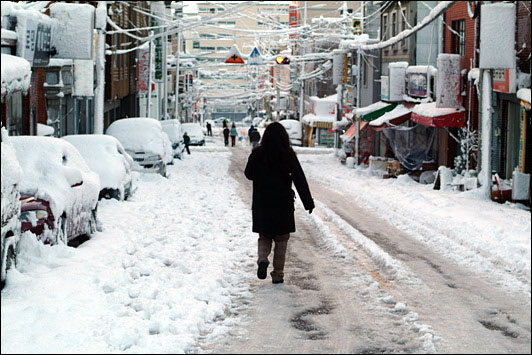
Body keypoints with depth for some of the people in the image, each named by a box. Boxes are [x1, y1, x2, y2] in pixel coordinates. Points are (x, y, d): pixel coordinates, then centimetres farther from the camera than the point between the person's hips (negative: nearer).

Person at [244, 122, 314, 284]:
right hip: (283, 204, -1)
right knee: (281, 240, 10)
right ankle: (277, 275, 10)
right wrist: (309, 203, -3)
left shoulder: (257, 154, -5)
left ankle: (262, 259, -13)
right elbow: (300, 180, -8)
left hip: (261, 204, 1)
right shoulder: (288, 155, -9)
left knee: (264, 237, 16)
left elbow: (248, 174, 10)